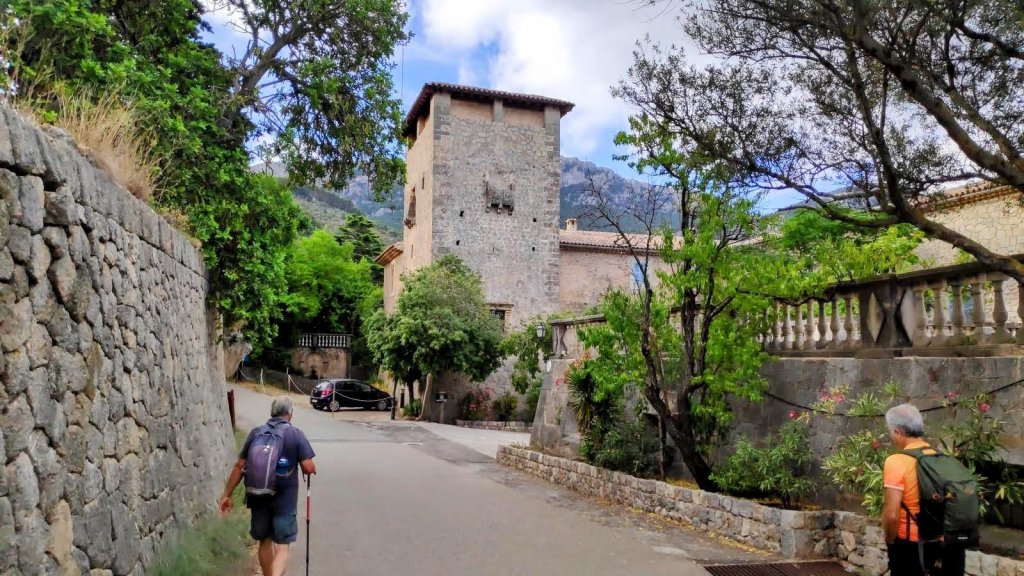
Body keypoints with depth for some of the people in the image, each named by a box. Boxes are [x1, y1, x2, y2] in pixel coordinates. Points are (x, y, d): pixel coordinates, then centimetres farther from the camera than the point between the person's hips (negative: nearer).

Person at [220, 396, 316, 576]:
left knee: (265, 541, 21)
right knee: (281, 547, 1)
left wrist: (226, 494, 7)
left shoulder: (256, 433, 1)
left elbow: (239, 467, 0)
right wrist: (314, 468, 11)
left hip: (259, 496, 3)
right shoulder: (296, 434, -7)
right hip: (285, 498, -3)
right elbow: (308, 467, -12)